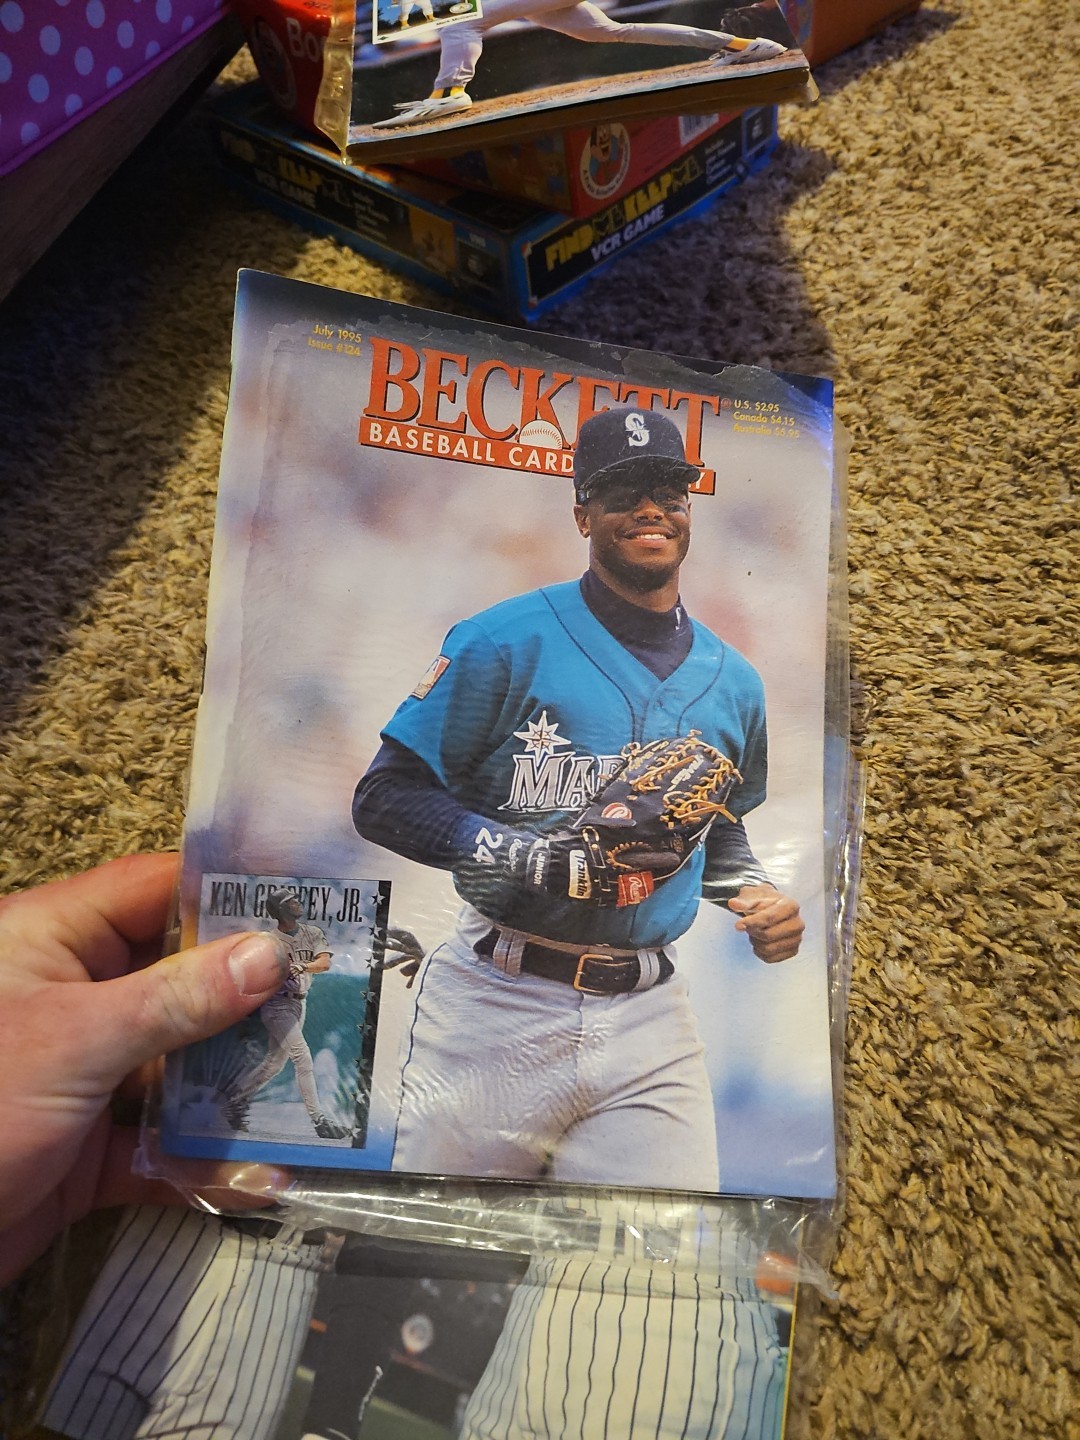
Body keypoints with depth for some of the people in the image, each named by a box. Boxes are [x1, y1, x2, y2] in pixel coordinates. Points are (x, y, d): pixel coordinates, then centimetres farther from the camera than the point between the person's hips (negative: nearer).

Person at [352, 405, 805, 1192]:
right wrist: (550, 863, -20)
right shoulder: (508, 640, -8)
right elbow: (385, 798, -10)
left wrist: (755, 892, 3)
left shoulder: (734, 682, 9)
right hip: (497, 1011, -3)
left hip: (651, 1021, 4)